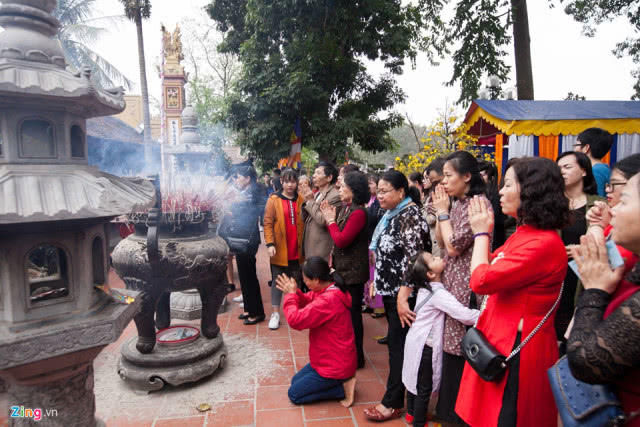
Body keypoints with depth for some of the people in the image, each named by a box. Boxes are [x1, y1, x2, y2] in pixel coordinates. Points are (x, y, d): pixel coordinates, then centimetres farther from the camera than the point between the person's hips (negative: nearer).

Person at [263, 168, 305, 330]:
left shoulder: (301, 200, 4)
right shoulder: (274, 200, -3)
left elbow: (305, 223, 6)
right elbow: (267, 223, -5)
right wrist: (270, 244, -14)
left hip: (297, 250, 2)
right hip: (280, 250, -2)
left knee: (297, 281, 13)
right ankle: (275, 314, 17)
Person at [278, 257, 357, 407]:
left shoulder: (328, 300, -33)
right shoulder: (331, 290, -2)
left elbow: (296, 320, -30)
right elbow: (309, 302, 10)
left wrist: (290, 295, -14)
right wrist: (294, 293, -9)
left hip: (335, 365, -10)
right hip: (329, 358, 10)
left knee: (294, 395, 4)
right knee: (295, 382, 21)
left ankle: (342, 388, 1)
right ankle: (342, 380, 14)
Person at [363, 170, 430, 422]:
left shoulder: (409, 216, -17)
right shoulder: (391, 215, 11)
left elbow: (412, 258, -23)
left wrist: (403, 297, -26)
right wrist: (377, 281, 19)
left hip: (402, 293, -9)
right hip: (389, 289, 9)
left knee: (399, 344, 0)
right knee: (395, 342, 17)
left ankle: (393, 403, 12)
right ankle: (397, 393, 33)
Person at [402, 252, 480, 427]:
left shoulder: (425, 287, 1)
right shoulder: (438, 293, -24)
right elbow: (464, 315, -30)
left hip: (415, 341, 8)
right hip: (425, 347, -8)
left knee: (414, 380, 23)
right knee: (424, 387, 8)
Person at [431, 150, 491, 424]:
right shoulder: (457, 204, 12)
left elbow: (454, 246, -19)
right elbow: (441, 242, 12)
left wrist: (443, 212, -10)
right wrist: (440, 212, 3)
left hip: (466, 286, -9)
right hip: (451, 282, 9)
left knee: (458, 351, 2)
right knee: (450, 347, 16)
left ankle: (456, 412, 19)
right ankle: (448, 408, 31)